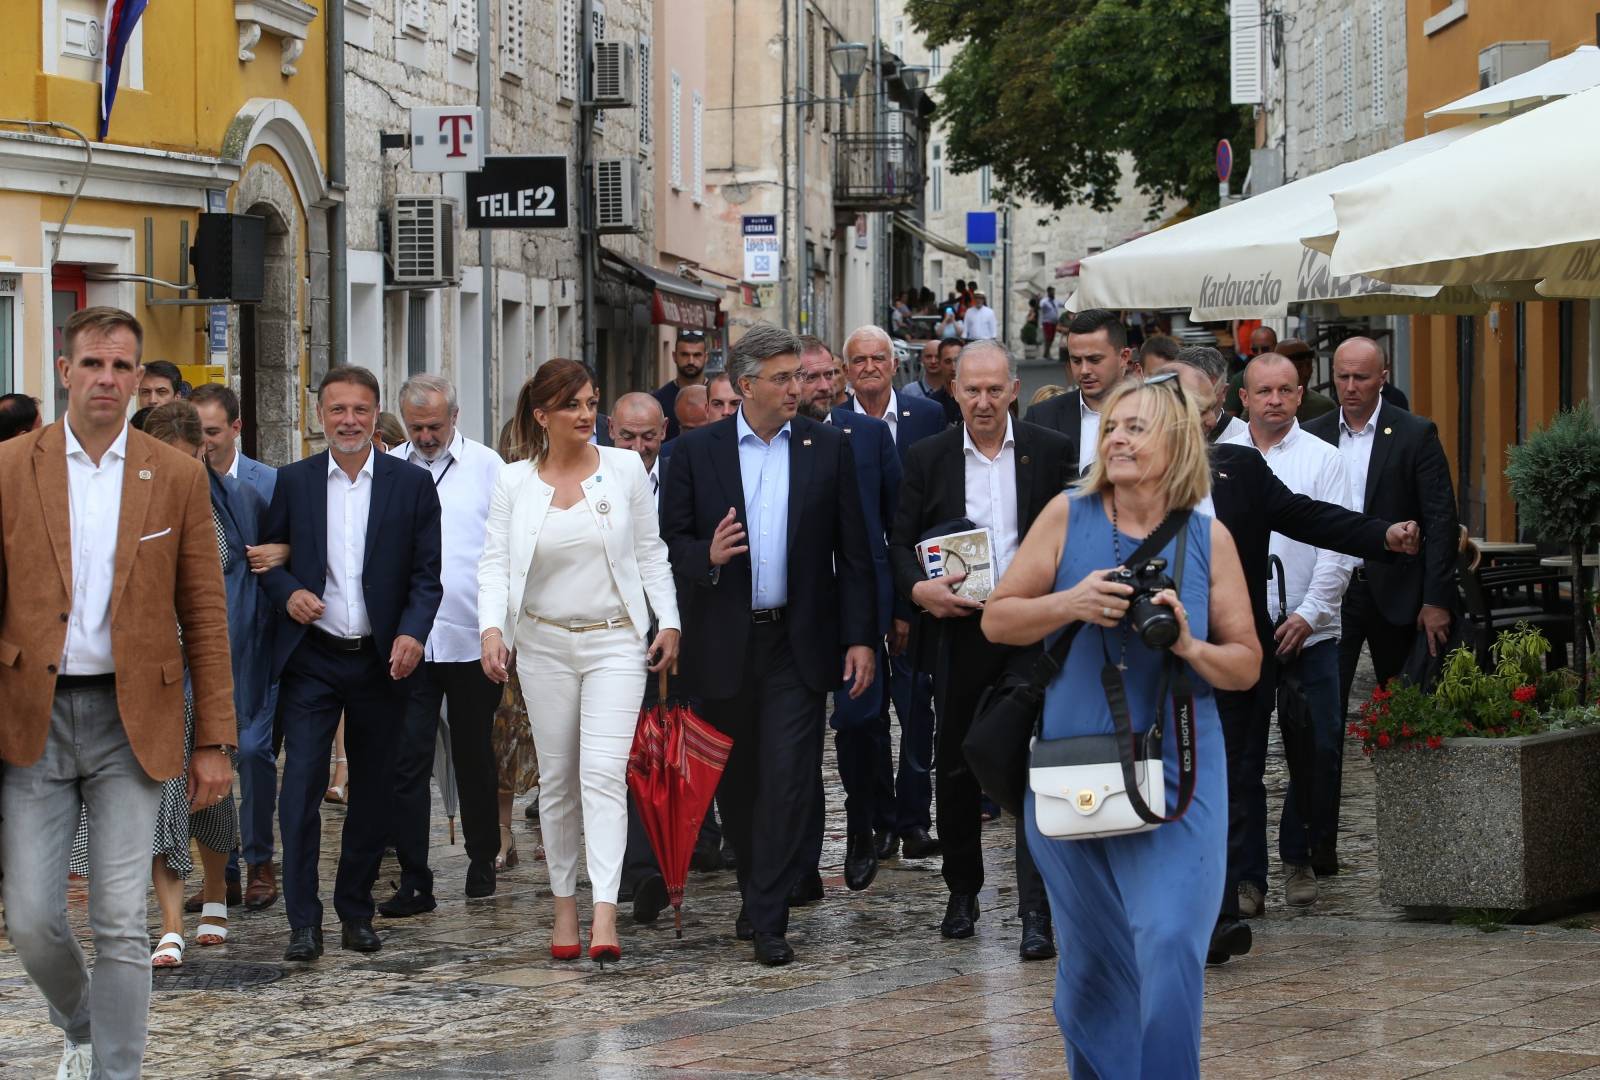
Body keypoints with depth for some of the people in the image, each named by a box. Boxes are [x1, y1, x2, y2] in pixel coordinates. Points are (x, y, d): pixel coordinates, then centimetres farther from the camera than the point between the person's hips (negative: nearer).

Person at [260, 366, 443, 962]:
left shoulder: (412, 483, 3)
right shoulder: (293, 481, 5)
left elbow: (426, 575, 2)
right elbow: (270, 560, 11)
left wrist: (412, 632, -14)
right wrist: (288, 594, -11)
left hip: (381, 661, 1)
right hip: (311, 660, -1)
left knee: (372, 790, 8)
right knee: (302, 784, -9)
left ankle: (356, 911, 21)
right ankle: (304, 921, -7)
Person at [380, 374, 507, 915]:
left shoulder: (486, 465, 2)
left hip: (472, 638, 0)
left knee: (474, 755, 13)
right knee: (406, 761, -5)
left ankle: (482, 860, 28)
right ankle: (414, 881, -3)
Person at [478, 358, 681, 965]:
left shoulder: (625, 469, 1)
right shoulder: (514, 482, 1)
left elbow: (650, 552, 7)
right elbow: (495, 562, -2)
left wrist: (669, 622, 0)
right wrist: (491, 628, -17)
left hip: (615, 641, -2)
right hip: (544, 643, 2)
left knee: (603, 772, -14)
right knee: (557, 777, 8)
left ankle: (604, 915, -22)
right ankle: (564, 905, 20)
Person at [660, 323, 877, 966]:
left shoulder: (829, 448, 3)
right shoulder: (699, 451, 2)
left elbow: (853, 552, 3)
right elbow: (671, 541, 3)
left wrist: (861, 637, -3)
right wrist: (708, 556, -19)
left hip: (798, 642, -1)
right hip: (725, 646, 1)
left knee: (787, 779, -9)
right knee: (738, 781, 11)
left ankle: (769, 919, -7)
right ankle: (756, 891, 30)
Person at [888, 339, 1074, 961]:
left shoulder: (1052, 451, 3)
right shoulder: (927, 458, 6)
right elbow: (901, 543, 7)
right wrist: (919, 589, -13)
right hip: (958, 629, 2)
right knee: (955, 766, 10)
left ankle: (1037, 911, -7)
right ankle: (962, 891, 27)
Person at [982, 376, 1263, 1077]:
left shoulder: (1208, 538, 1)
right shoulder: (1068, 516, 0)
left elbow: (1247, 665, 5)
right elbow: (996, 620, 1)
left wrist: (1191, 648, -14)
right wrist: (1069, 605, -15)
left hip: (1177, 778, -1)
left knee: (1170, 949, -13)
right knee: (1090, 959, 10)